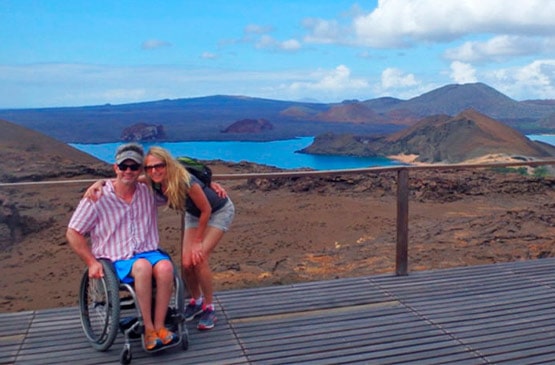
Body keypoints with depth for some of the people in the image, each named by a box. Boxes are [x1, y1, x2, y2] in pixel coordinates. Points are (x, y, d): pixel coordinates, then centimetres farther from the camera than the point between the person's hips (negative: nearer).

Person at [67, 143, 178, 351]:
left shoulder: (148, 192, 6)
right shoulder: (97, 197, -3)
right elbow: (73, 233, 0)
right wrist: (92, 262, -7)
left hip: (148, 253, 3)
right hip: (116, 261, -3)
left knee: (165, 267, -32)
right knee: (143, 266, -36)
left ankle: (158, 326, -22)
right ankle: (148, 329, -25)